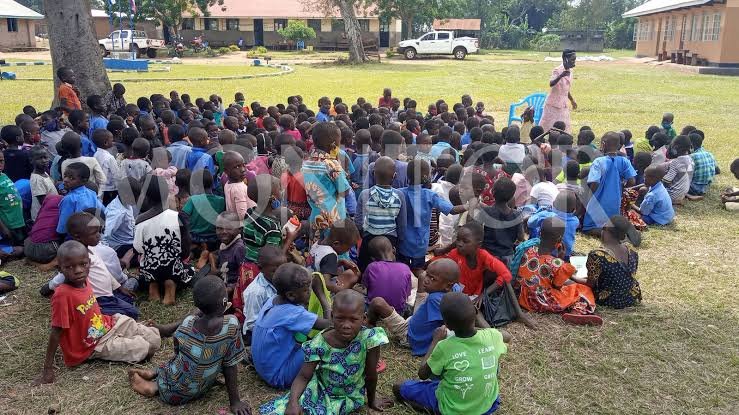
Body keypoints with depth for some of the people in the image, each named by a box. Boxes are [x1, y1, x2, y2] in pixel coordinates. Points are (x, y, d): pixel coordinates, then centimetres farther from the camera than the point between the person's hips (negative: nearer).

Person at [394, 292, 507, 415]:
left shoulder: (444, 347, -27)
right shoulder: (493, 336, -18)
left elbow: (422, 374, -7)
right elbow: (506, 336, 10)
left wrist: (436, 340, 0)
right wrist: (473, 328, 12)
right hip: (490, 405, 3)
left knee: (399, 387, 13)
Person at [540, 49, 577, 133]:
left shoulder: (570, 71, 8)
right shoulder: (558, 70, -15)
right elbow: (551, 84, -34)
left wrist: (572, 100, 27)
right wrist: (561, 76, -49)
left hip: (563, 105, 7)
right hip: (553, 104, -7)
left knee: (563, 129, 4)